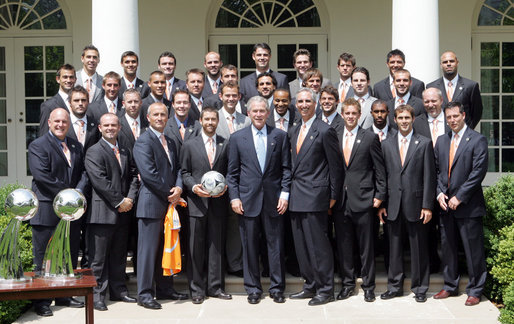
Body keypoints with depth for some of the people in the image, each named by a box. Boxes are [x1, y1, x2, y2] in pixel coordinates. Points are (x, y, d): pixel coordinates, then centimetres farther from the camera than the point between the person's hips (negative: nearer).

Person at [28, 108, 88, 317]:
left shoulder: (76, 147, 16)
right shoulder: (38, 146, -3)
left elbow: (84, 172, 10)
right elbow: (41, 175, -15)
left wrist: (77, 193, -9)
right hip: (47, 211, -6)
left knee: (70, 256, 11)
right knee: (43, 258, -1)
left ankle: (64, 296, 23)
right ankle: (41, 301, 5)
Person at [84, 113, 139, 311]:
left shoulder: (125, 152, 17)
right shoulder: (94, 152, -6)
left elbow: (133, 176, 14)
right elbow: (99, 181, -14)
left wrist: (130, 199, -3)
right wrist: (119, 201, -14)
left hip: (123, 212, 7)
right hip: (103, 212, -7)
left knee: (119, 255, 14)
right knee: (99, 256, -2)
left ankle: (118, 291, 22)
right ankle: (97, 295, 3)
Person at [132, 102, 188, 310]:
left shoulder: (169, 143, 18)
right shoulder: (143, 141, -9)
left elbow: (177, 168, 15)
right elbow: (149, 173, -18)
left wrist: (178, 188, -6)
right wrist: (169, 193, -12)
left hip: (169, 203, 8)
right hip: (152, 203, -8)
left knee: (166, 248, 13)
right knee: (148, 249, -4)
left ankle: (165, 289, 22)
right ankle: (144, 294, 1)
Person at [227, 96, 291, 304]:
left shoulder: (280, 136, 7)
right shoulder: (237, 138, 6)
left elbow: (286, 168, 6)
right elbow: (232, 172, 6)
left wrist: (284, 194, -3)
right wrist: (234, 197, -2)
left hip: (273, 200, 0)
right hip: (248, 200, 0)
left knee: (276, 246, 3)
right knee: (250, 247, 5)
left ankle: (277, 288, 14)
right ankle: (253, 289, 16)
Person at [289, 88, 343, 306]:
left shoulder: (325, 131, -8)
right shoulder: (295, 131, 16)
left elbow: (336, 166, -6)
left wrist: (333, 196, -6)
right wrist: (290, 192, 13)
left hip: (315, 196, -8)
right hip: (296, 198, 8)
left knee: (318, 245, -5)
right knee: (301, 245, 12)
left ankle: (325, 290, 4)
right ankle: (311, 286, 22)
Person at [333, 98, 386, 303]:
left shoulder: (370, 138, 1)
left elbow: (379, 169, 1)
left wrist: (380, 195, -5)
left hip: (363, 200, -3)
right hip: (340, 200, 3)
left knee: (366, 246, 2)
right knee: (343, 245, 8)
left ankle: (368, 285, 12)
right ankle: (347, 283, 20)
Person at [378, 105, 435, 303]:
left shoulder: (424, 143, 2)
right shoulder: (386, 144, 10)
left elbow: (429, 177, -2)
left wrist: (427, 206, -7)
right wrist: (380, 204, 3)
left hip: (415, 203, -2)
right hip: (392, 204, 3)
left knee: (418, 248, 3)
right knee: (394, 247, 8)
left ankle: (420, 288, 13)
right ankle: (395, 286, 18)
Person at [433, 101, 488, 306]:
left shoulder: (477, 140, -6)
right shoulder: (442, 141, 13)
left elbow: (478, 172, -12)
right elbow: (436, 170, 13)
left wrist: (459, 197, -14)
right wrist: (440, 193, -2)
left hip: (468, 205, -6)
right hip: (446, 205, 6)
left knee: (473, 249, 0)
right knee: (448, 247, 12)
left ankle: (475, 290, 10)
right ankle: (450, 286, 24)